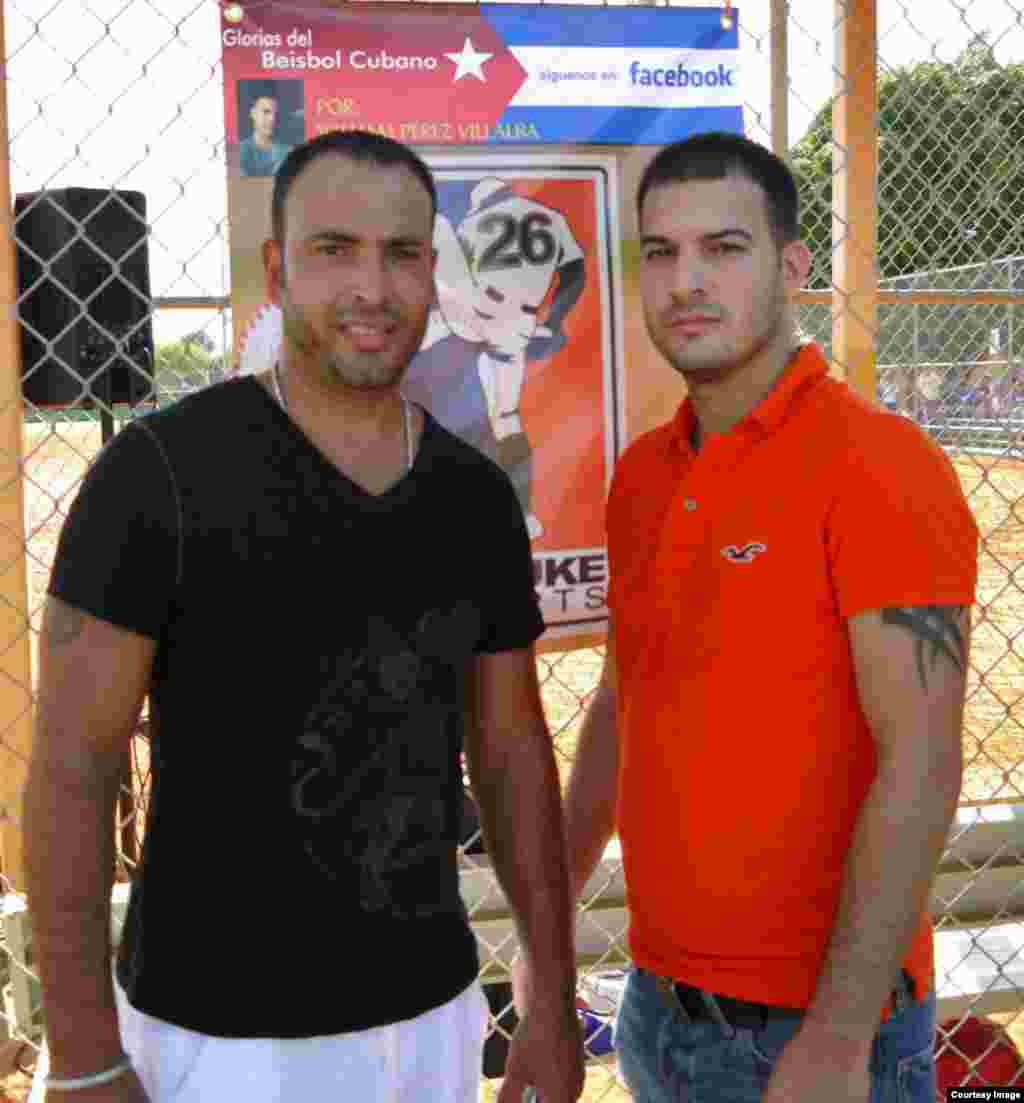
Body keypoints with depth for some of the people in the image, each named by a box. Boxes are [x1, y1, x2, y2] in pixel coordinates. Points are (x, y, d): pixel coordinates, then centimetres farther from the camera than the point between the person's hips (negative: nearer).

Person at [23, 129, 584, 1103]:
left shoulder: (477, 496, 1)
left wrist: (554, 1000, 8)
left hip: (433, 1014, 5)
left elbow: (511, 753, 8)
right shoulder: (162, 470, -13)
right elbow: (71, 769, -13)